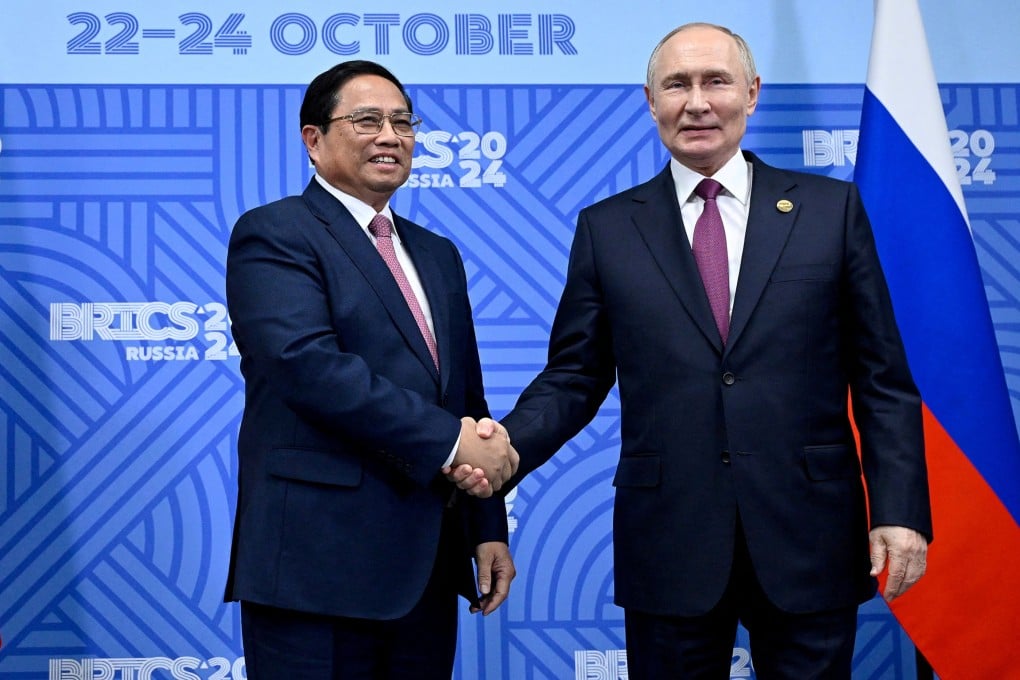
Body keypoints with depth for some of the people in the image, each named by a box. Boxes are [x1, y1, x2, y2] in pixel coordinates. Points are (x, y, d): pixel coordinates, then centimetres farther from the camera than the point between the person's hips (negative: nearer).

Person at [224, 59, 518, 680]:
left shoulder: (438, 255, 19)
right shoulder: (273, 234, -4)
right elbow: (307, 362, -19)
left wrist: (489, 529, 12)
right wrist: (446, 438, -18)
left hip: (427, 569, 7)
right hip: (318, 563, -7)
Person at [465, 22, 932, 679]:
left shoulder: (832, 208, 4)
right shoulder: (607, 228, 6)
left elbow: (882, 379, 4)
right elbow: (573, 377, 6)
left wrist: (900, 511, -4)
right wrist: (506, 444, -12)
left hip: (808, 540, 0)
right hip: (669, 544, 0)